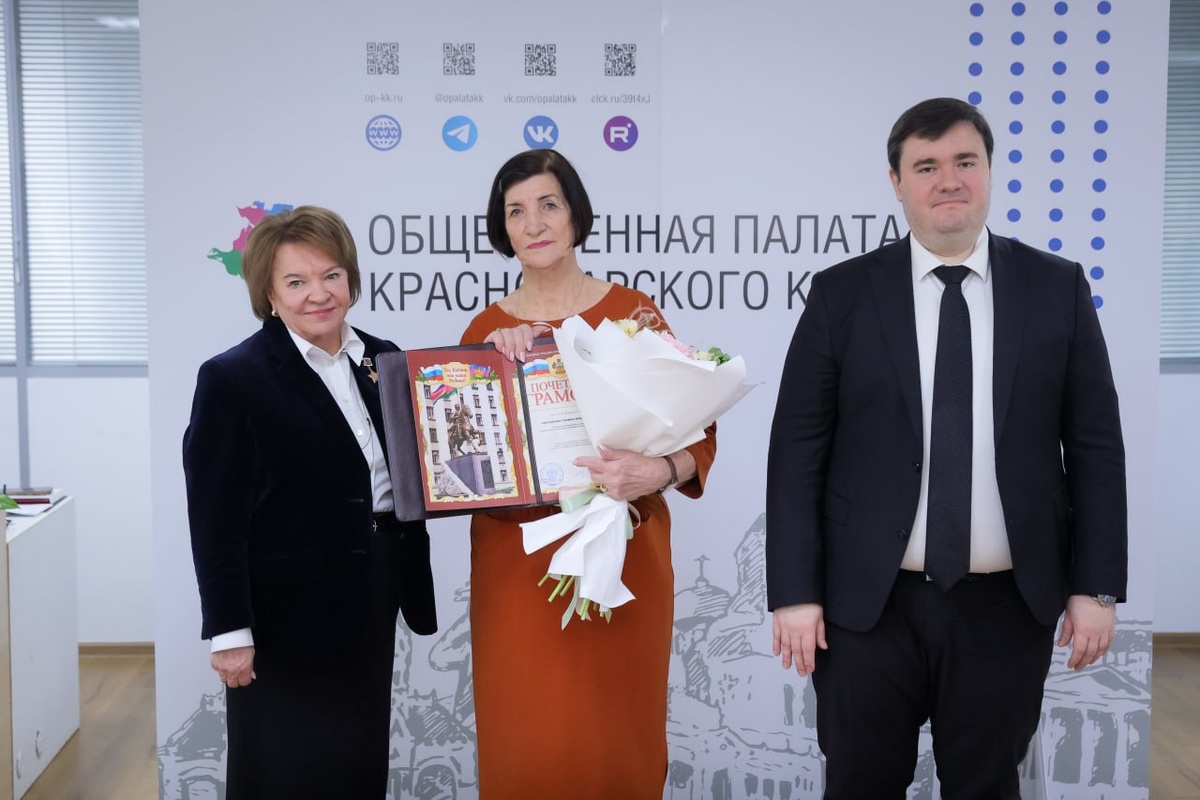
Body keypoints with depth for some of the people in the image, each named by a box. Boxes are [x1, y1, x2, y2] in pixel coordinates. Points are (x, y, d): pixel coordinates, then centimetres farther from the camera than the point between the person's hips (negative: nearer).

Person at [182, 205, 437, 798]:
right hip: (288, 613, -5)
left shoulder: (383, 361, 5)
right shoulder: (231, 379, -11)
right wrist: (230, 632, -14)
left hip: (372, 609, 5)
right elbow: (215, 521, -13)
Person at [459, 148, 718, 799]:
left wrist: (659, 472, -23)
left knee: (620, 741, 7)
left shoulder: (633, 312, 1)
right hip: (517, 562, 1)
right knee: (528, 744, 6)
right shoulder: (485, 330, 5)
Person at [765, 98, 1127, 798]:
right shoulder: (842, 293, -2)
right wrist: (795, 593, -6)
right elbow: (797, 451, -3)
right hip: (868, 604, -1)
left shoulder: (1057, 288, 2)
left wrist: (1097, 585, 0)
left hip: (1008, 608, 1)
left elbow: (1095, 445, 4)